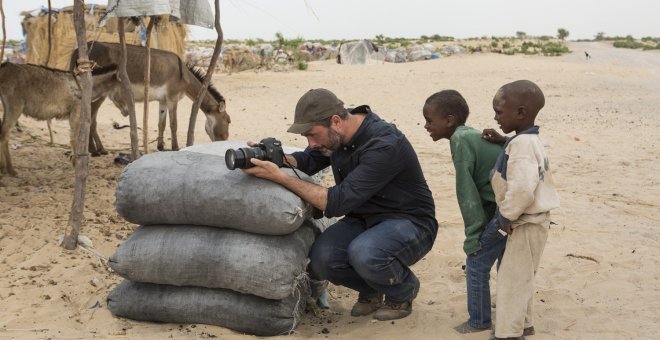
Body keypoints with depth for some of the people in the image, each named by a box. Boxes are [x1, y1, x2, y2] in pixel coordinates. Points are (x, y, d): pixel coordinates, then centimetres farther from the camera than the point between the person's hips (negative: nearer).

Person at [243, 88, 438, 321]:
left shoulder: (385, 145, -30)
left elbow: (337, 203, -33)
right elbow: (307, 161, 11)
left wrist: (279, 177, -34)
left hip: (409, 223, -7)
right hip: (363, 220, 7)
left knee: (363, 254, -37)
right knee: (321, 258, -21)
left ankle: (403, 290, -2)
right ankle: (370, 290, 11)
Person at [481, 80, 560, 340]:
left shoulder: (521, 145, -24)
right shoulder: (529, 140, 6)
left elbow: (523, 187, -34)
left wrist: (507, 215, -21)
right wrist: (503, 141, 11)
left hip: (527, 223, -10)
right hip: (532, 220, 10)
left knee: (511, 278, -1)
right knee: (521, 276, 21)